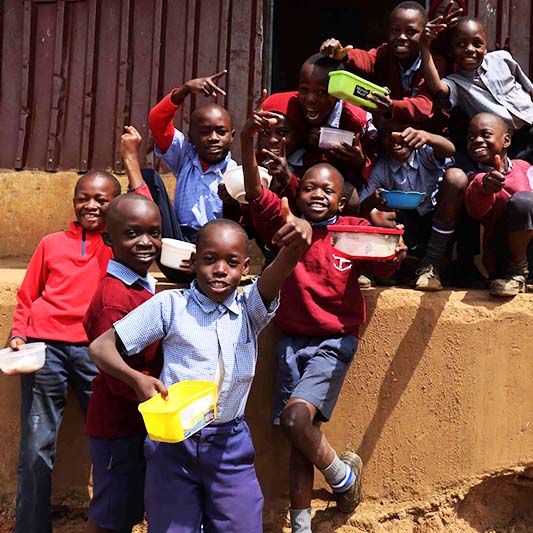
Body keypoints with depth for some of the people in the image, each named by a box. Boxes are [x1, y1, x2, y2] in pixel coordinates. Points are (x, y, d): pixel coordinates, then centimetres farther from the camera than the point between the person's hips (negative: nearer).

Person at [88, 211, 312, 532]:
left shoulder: (250, 310, -1)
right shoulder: (170, 305, -6)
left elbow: (277, 274, -23)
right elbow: (101, 347, -4)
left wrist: (296, 244, -45)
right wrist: (137, 379, -23)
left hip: (231, 444, 2)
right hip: (174, 441, -1)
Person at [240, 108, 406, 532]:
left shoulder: (354, 230, -1)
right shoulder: (286, 225, 2)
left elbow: (381, 268, -8)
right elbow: (255, 191, -10)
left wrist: (394, 256, -31)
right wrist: (248, 140, -24)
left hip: (335, 342, -2)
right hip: (292, 341, 3)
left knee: (296, 417, -21)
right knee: (302, 436, 6)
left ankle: (343, 474, 7)